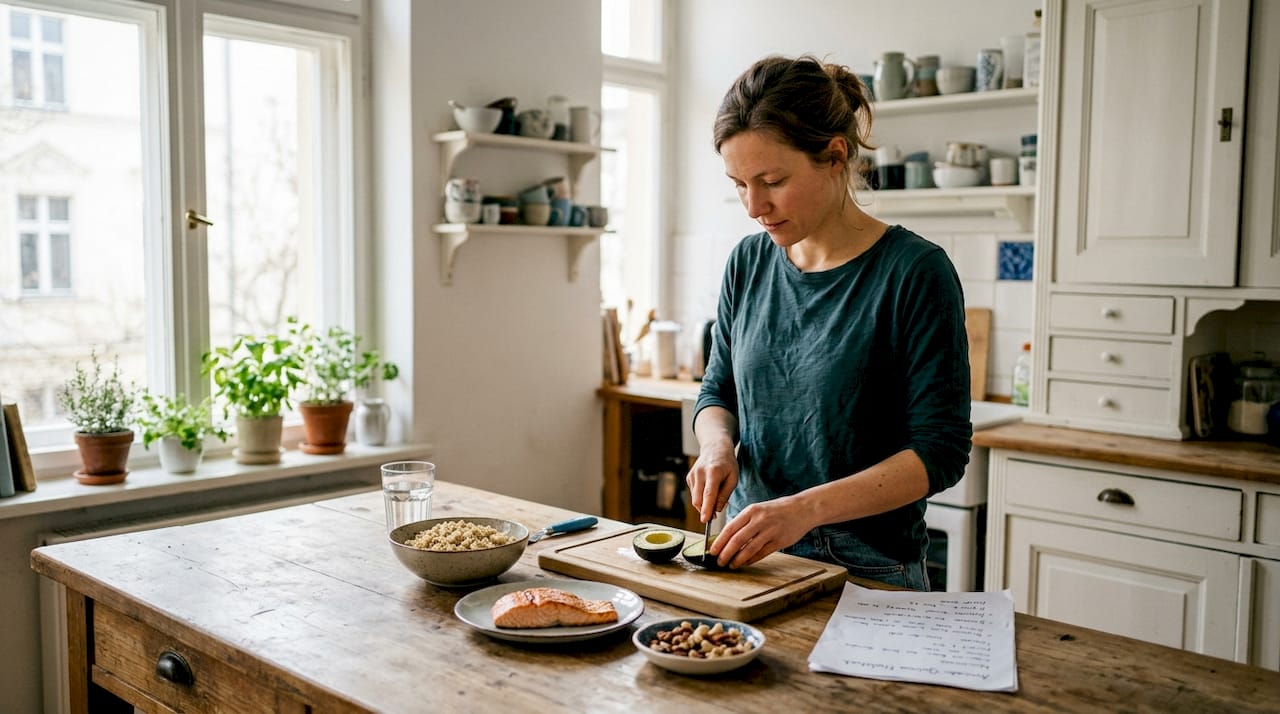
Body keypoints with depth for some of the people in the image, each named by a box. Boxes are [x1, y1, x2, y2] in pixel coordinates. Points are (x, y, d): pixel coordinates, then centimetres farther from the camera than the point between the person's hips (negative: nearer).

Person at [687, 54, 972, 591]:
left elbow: (941, 449, -18)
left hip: (867, 568, -5)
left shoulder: (914, 272, -16)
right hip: (750, 555, 5)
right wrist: (718, 445, -11)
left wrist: (807, 508, -28)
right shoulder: (748, 263, 0)